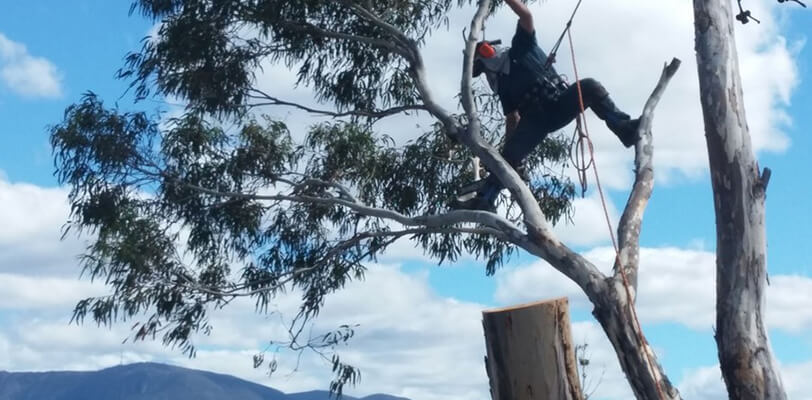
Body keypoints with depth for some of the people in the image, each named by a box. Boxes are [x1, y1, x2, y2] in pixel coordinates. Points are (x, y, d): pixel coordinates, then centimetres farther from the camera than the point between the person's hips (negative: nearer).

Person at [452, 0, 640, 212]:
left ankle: (623, 127, -38)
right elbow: (512, 119, 19)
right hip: (537, 119, 3)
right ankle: (484, 200, -25)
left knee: (589, 86, -32)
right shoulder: (502, 84, 20)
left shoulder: (522, 48, 11)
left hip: (561, 104, -3)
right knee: (510, 156, -16)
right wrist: (509, 148, 12)